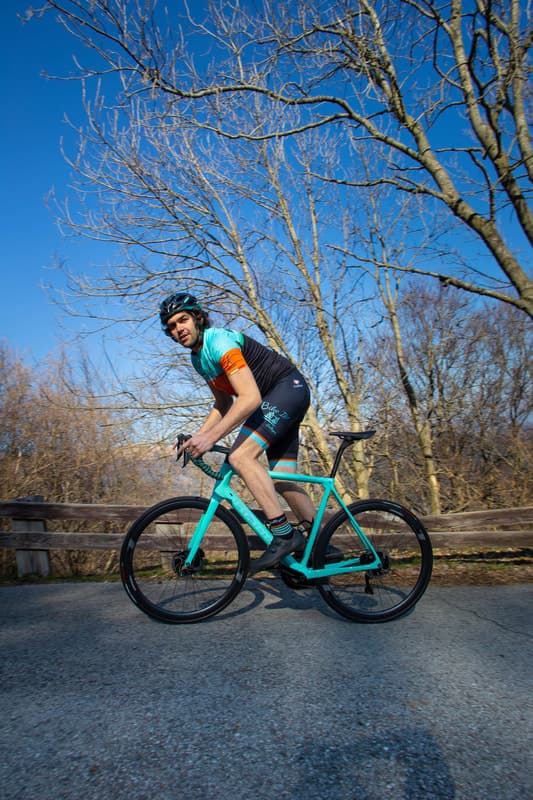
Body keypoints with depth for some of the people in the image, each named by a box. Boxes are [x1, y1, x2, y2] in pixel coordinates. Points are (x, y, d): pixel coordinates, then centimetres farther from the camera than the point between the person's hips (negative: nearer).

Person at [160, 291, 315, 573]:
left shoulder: (219, 341, -20)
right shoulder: (199, 358, 10)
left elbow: (250, 398, -31)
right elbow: (223, 404, 17)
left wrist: (211, 437, -36)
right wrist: (197, 437, 6)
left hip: (289, 388, -10)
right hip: (274, 400, 10)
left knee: (241, 456, -24)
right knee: (282, 481, 6)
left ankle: (284, 534, -19)